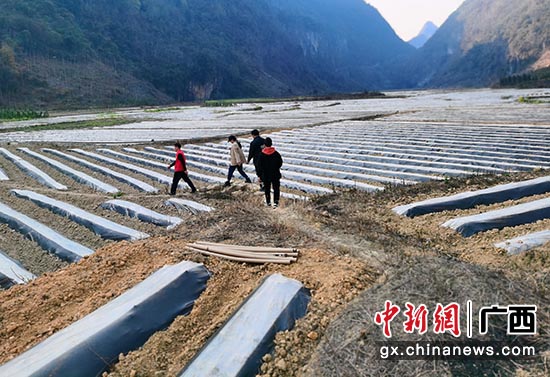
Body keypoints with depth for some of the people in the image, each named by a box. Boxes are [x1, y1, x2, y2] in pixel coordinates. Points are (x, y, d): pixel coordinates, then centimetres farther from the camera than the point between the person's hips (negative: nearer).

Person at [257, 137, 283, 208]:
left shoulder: (261, 155, -10)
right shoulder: (276, 153, -9)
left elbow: (259, 166, -7)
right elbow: (280, 163, 2)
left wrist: (260, 175, 1)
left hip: (265, 175, 0)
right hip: (275, 175, 0)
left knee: (267, 189, 15)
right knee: (276, 188, 7)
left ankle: (268, 202, 25)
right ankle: (276, 201, -6)